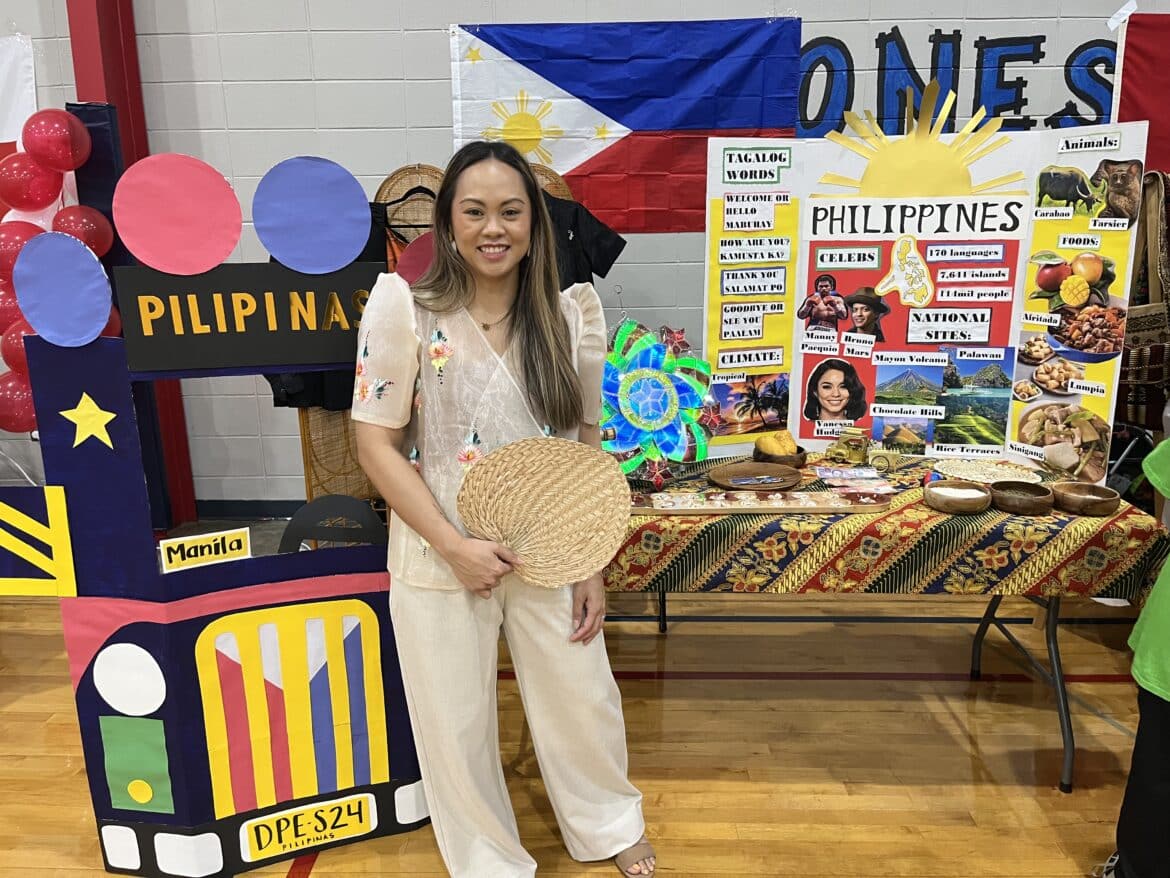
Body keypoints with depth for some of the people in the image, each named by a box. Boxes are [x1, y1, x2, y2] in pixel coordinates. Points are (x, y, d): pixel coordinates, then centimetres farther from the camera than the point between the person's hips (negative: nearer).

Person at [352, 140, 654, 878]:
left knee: (583, 699, 18)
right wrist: (454, 546, -17)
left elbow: (588, 447, 2)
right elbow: (377, 443, -10)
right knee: (456, 724, 14)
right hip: (441, 559, -2)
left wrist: (592, 566, 2)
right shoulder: (404, 308, -13)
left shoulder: (572, 314, -4)